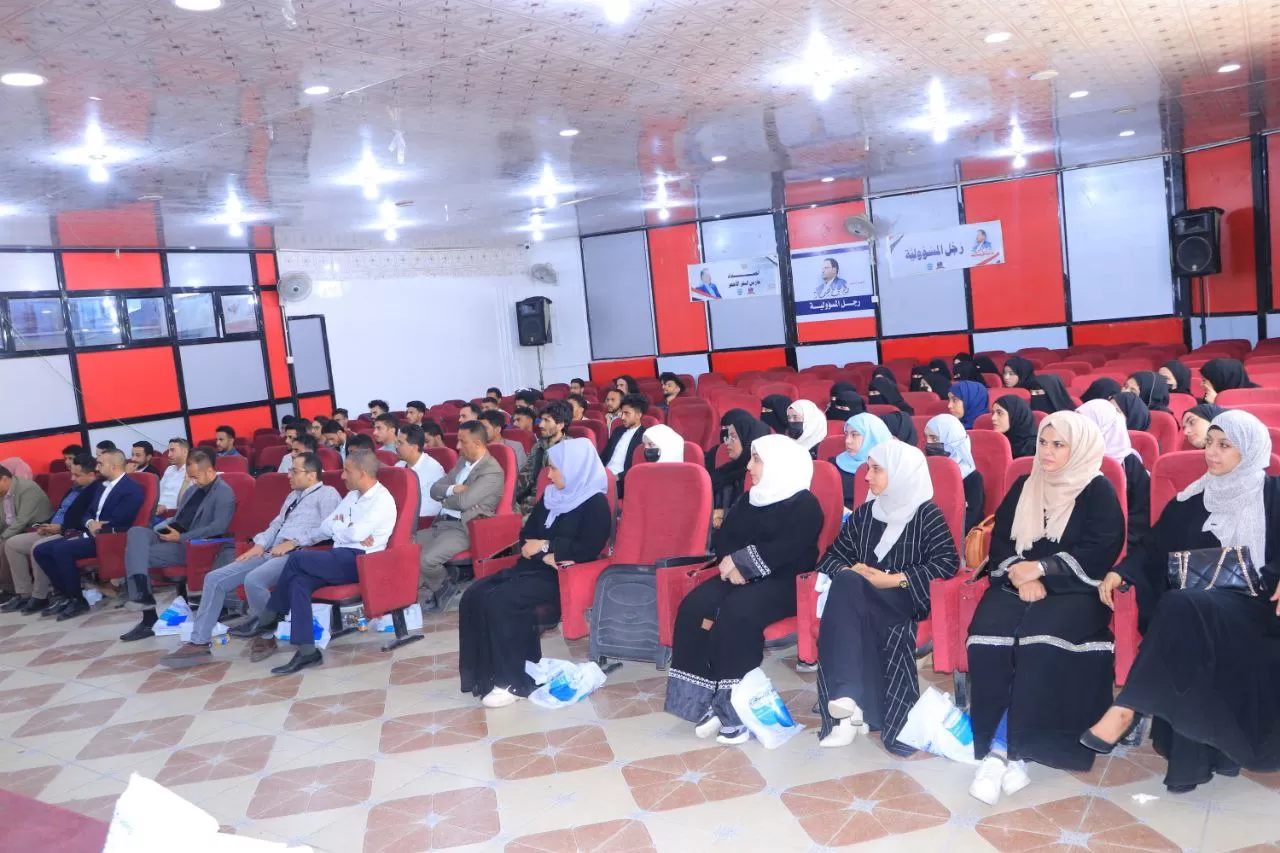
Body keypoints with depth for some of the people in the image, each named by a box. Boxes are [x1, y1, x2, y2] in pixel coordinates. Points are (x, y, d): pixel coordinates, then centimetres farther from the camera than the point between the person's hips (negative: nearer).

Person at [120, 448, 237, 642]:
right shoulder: (193, 490, 21)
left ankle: (149, 618, -16)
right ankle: (142, 595, -25)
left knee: (137, 554, -20)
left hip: (193, 546, -8)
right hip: (172, 537, 8)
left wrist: (181, 537, -18)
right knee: (136, 532, -17)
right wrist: (164, 528, 4)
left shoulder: (224, 494, -8)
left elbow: (218, 528, -20)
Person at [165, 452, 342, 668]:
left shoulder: (327, 494, 1)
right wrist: (260, 544, 5)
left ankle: (265, 636, -11)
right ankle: (199, 644, -2)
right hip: (270, 553, 9)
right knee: (215, 578, -4)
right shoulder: (293, 495, 29)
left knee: (253, 580, -35)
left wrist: (294, 541, -17)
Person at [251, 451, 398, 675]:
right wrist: (347, 529, -6)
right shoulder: (352, 496, 19)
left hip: (360, 561, -8)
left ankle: (270, 617, 0)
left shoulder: (382, 500, -9)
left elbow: (356, 534, -20)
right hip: (341, 559, 8)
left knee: (296, 558, -18)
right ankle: (307, 651, -23)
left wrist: (337, 525, 1)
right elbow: (324, 528, 15)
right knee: (299, 581, -19)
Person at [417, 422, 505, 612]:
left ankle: (444, 586, 4)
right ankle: (425, 594, 4)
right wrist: (452, 489, -10)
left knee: (425, 560, -28)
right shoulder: (462, 461, 15)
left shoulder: (492, 471, -13)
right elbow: (435, 489, 12)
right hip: (441, 524, 9)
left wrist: (444, 499, -1)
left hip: (463, 530, -9)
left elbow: (464, 501, -22)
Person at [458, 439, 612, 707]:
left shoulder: (595, 504, -8)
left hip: (563, 578, -8)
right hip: (533, 568, 8)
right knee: (473, 596, -13)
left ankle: (514, 681, -16)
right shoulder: (552, 496, 15)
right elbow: (526, 535, 11)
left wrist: (544, 545, -11)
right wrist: (545, 556, -10)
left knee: (498, 602, -27)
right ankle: (484, 673, -8)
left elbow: (587, 550, -19)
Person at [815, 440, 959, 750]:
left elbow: (948, 562, -7)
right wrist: (848, 570, -7)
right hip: (858, 602, 4)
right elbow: (832, 555, 17)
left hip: (905, 600, -4)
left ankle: (848, 698, -36)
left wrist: (892, 579, -13)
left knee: (848, 586, -34)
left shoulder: (927, 514, 4)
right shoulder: (864, 513, 18)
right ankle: (851, 705, -37)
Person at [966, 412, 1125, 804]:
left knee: (1040, 640, -34)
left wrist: (1040, 569, -13)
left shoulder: (1098, 491, 4)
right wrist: (1022, 577, -9)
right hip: (1018, 584, 4)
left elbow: (1098, 554, -7)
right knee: (988, 635, -28)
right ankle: (1008, 751, -27)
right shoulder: (1023, 487, 17)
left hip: (1074, 591, -3)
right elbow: (1000, 541, 10)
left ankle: (1003, 750, -28)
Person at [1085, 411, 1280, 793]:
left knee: (1181, 608, -35)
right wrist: (1121, 572, -7)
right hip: (1196, 606, 4)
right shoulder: (1193, 497, 14)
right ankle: (1193, 758, -26)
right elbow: (1156, 549, 11)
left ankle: (1126, 708, -32)